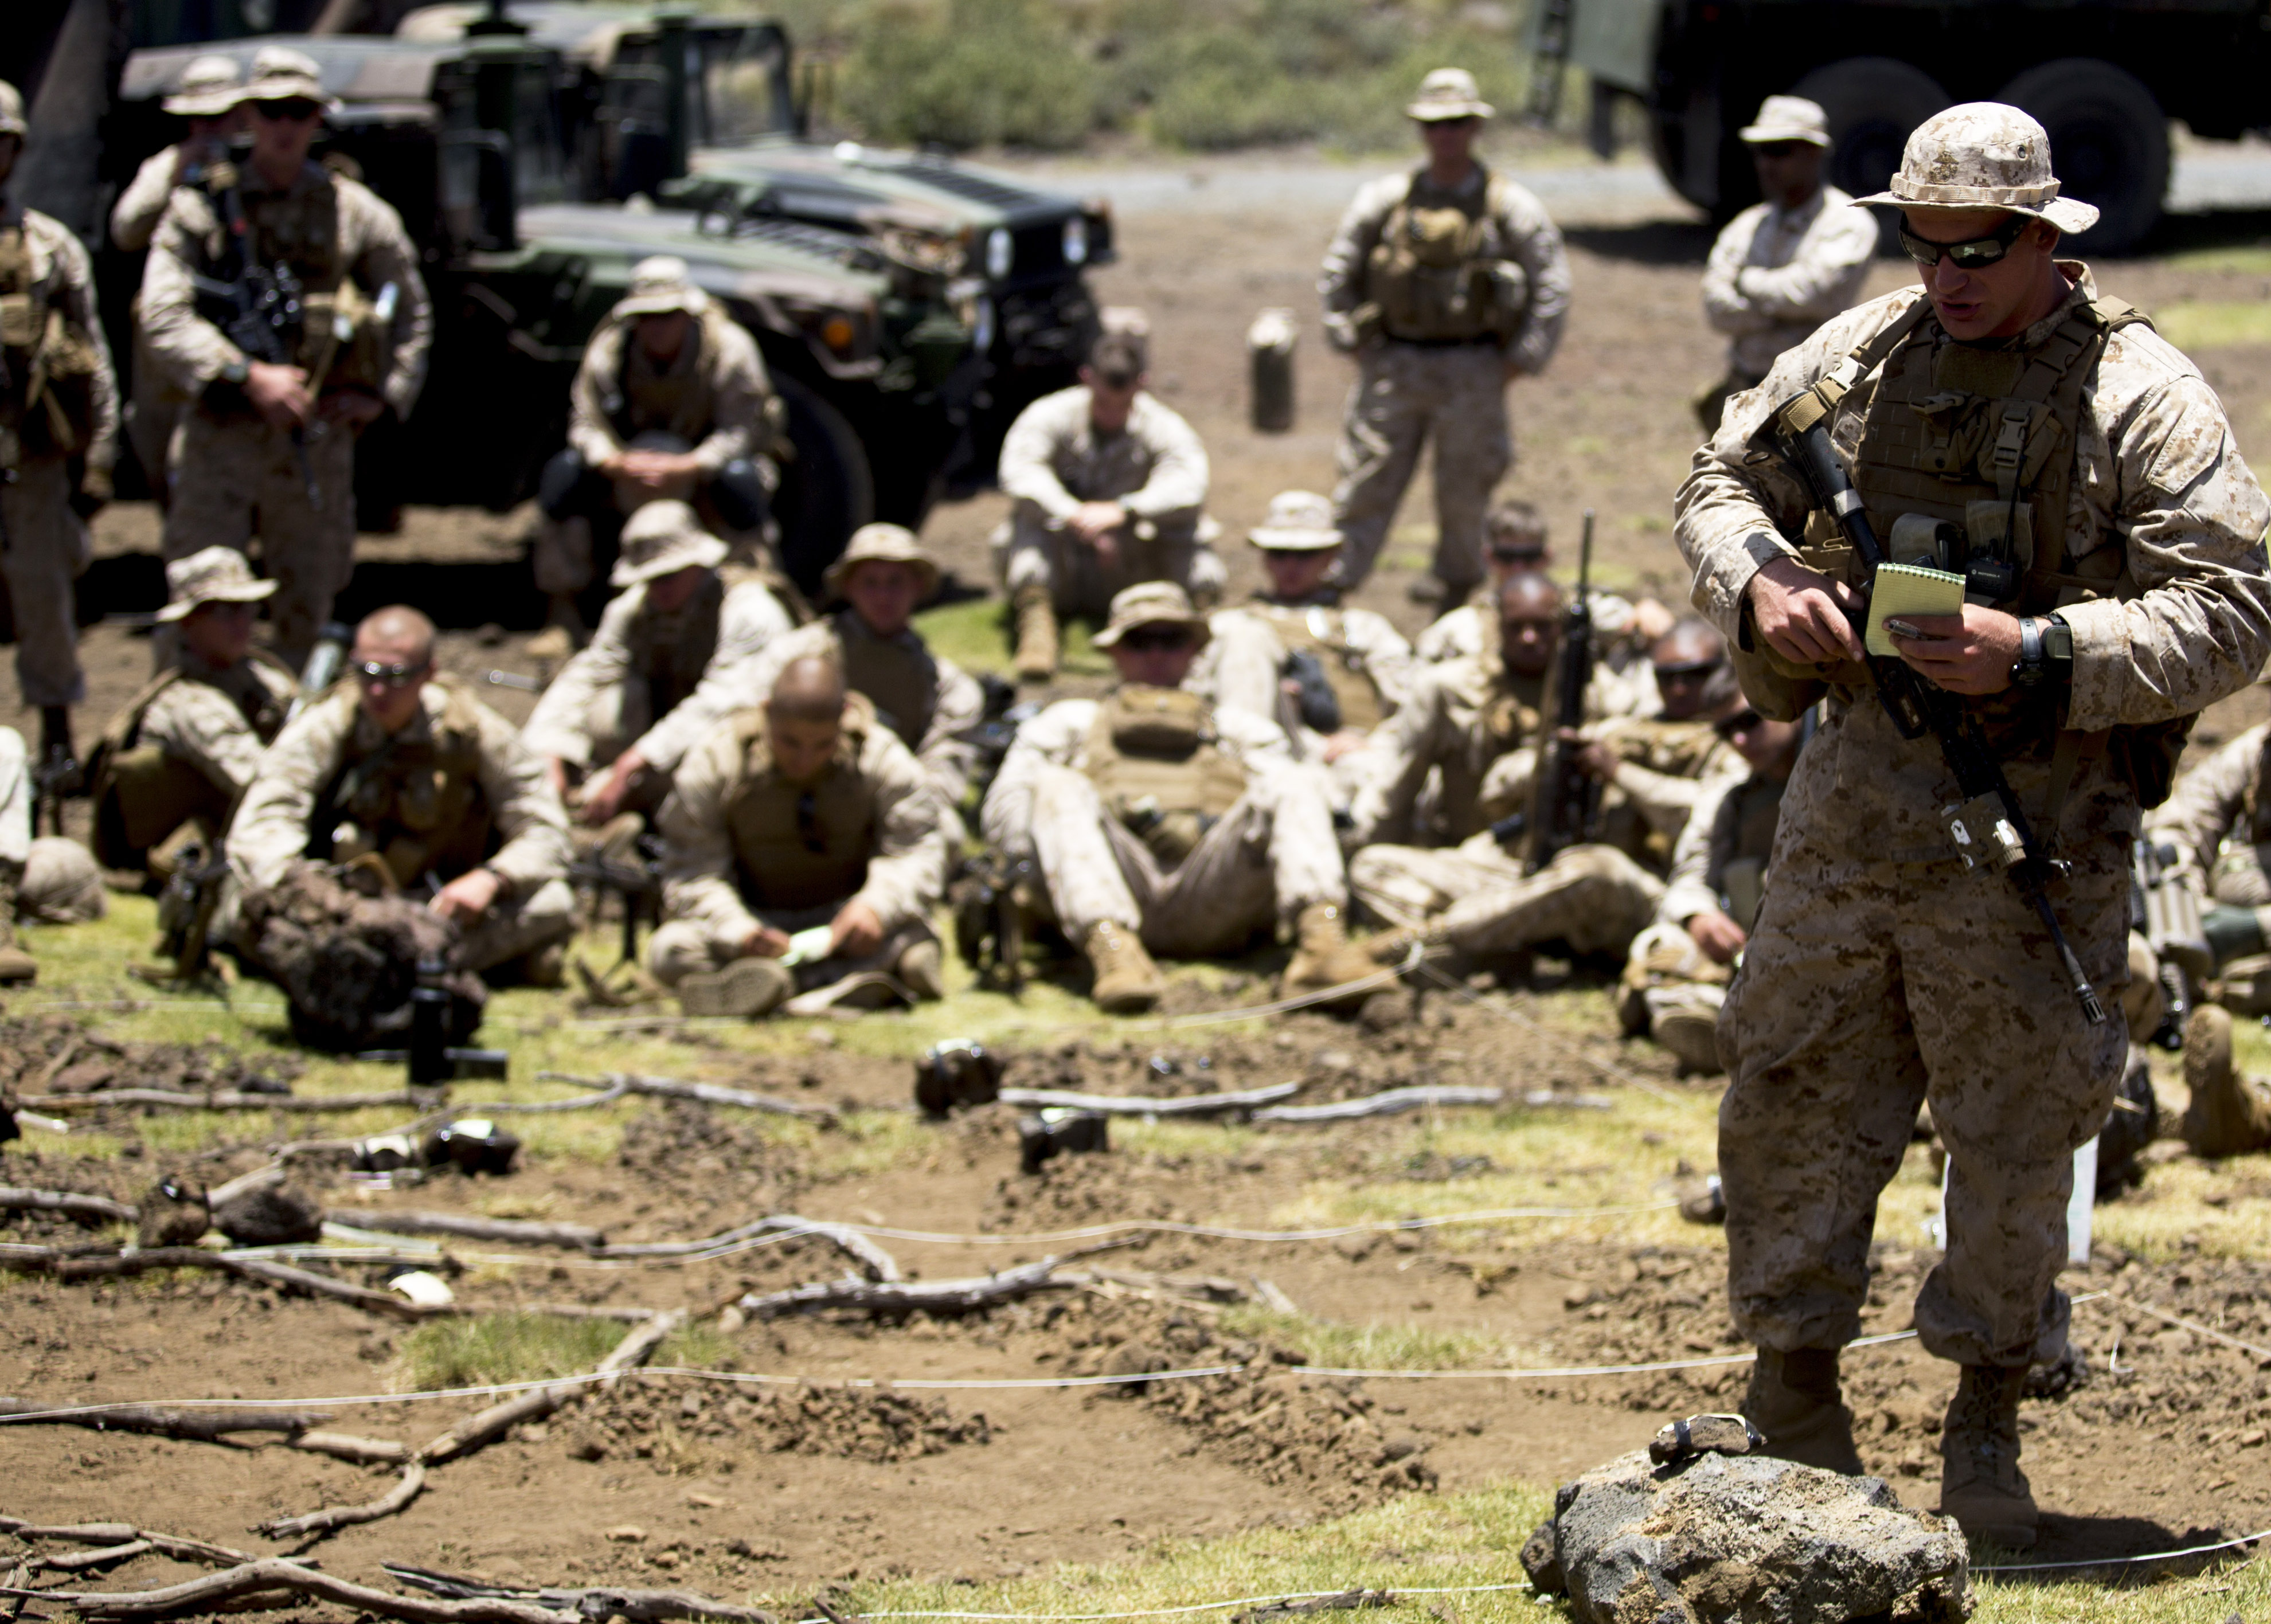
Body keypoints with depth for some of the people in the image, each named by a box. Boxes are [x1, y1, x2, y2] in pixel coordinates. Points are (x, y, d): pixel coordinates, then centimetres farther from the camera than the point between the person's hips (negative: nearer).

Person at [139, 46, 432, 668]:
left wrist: (383, 395, 2)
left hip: (320, 436, 2)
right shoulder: (201, 208, -1)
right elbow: (162, 319, -10)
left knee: (306, 612, 8)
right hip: (224, 431, -2)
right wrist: (248, 376, -20)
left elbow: (412, 314, 17)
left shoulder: (355, 212, 7)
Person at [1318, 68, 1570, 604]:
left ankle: (1456, 581, 23)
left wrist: (1521, 361, -3)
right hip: (1393, 368, 1)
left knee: (1463, 492, 5)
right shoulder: (1385, 200, 4)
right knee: (1366, 483, -4)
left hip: (1472, 373, -1)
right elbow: (1337, 274, 11)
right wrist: (1353, 346, 5)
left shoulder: (1510, 207, 0)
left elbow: (1552, 288, 2)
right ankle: (1329, 585, -4)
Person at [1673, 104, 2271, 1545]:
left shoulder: (2140, 396, -10)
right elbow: (1725, 485, 17)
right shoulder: (1858, 357, 5)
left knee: (2016, 1128, 4)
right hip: (1858, 790, 4)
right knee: (1799, 1096, 8)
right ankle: (1795, 1391, 22)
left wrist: (2039, 654, -26)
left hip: (2035, 817, -4)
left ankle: (1990, 1423, 19)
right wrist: (1760, 585, -6)